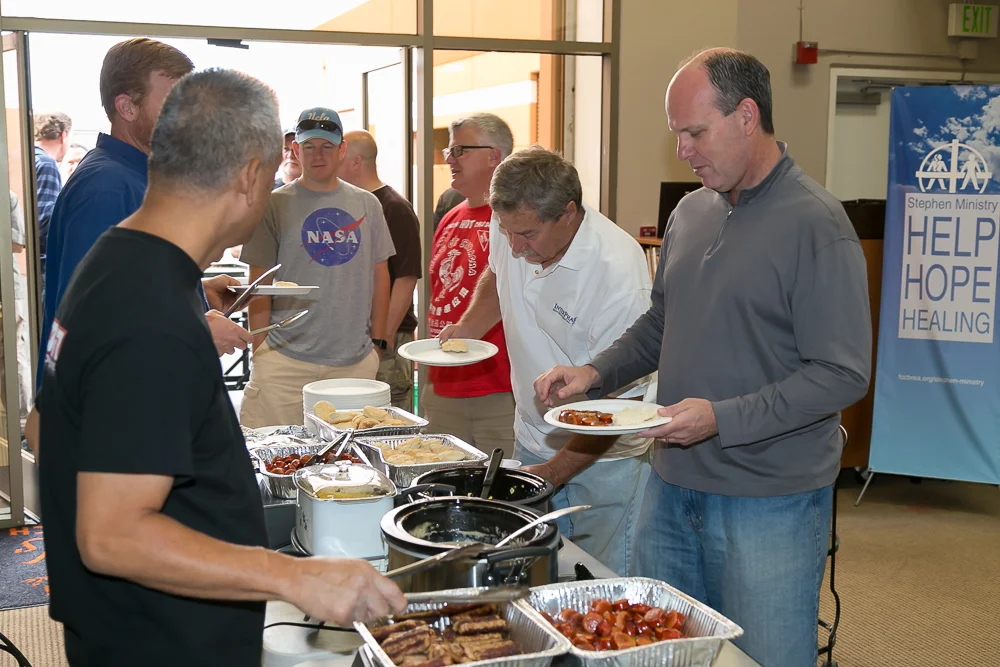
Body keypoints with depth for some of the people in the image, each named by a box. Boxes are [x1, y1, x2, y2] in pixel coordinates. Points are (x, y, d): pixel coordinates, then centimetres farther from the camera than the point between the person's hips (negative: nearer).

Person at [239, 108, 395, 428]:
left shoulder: (367, 204, 11)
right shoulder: (275, 204, 2)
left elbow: (379, 275, 15)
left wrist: (378, 340, 10)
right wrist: (260, 352, -3)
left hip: (356, 361, 3)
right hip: (286, 360, -2)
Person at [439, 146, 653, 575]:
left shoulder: (619, 273, -27)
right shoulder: (509, 228, -7)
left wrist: (555, 472, -22)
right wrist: (468, 326, 4)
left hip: (603, 463, -6)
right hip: (532, 445, 6)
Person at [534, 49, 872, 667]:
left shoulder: (815, 223, -14)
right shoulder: (691, 211, 9)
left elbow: (844, 374, -17)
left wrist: (722, 418, -24)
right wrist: (596, 373, 3)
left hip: (770, 500, -7)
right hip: (673, 486, 7)